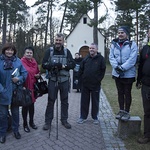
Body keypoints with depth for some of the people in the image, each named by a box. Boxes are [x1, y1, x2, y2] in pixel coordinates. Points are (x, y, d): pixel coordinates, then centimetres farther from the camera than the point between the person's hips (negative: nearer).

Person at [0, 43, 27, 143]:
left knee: (15, 112, 15)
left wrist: (19, 79, -19)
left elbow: (25, 73, 1)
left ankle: (15, 130, 34)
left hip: (15, 92, 2)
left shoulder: (18, 61, -2)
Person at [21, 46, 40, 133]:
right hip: (24, 87, -6)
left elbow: (38, 72, 19)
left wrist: (38, 75, -1)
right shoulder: (21, 62, -12)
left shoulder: (34, 62, 8)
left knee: (32, 105, 16)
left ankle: (31, 122, 32)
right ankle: (25, 124, 20)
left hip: (32, 86, 6)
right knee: (25, 106, 5)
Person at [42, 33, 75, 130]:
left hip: (64, 80, 2)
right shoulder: (49, 51, 1)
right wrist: (54, 65, -20)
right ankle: (48, 121, 17)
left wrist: (63, 66, -18)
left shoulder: (67, 51, 5)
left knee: (64, 101, 12)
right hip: (53, 80, -2)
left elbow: (73, 64, -2)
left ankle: (64, 120, 26)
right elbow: (44, 64, -5)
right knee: (51, 101, 4)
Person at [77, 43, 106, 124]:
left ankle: (95, 117, 23)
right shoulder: (86, 58, 6)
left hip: (95, 84, -2)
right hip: (85, 84, 3)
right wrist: (82, 77, 2)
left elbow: (103, 70, -2)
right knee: (84, 101, 9)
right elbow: (81, 69, 10)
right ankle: (83, 117, 21)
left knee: (95, 101, 9)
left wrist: (98, 79, -6)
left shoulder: (101, 59, -2)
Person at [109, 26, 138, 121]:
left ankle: (127, 112, 18)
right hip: (117, 73, 4)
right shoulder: (114, 44, 6)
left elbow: (132, 59, -14)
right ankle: (121, 110, 27)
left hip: (128, 74, -4)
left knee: (127, 93, 6)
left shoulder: (132, 44, -6)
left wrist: (123, 68, -21)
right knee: (120, 93, 14)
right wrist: (116, 66, -16)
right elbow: (111, 57, 1)